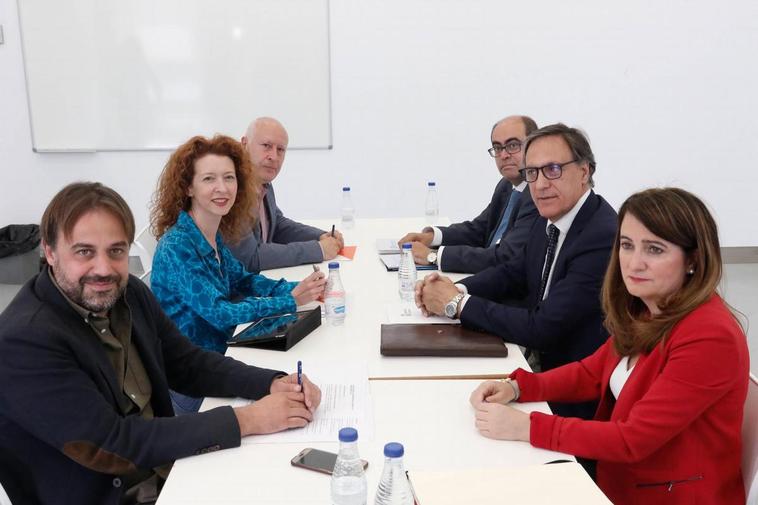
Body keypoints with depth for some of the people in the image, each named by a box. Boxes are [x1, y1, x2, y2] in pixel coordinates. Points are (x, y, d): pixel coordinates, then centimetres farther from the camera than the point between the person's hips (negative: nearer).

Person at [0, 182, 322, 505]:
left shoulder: (129, 293, -2)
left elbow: (187, 365, 6)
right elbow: (109, 446, -25)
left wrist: (274, 384, -12)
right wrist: (245, 420, -25)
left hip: (169, 470, 6)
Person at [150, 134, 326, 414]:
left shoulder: (215, 235, 3)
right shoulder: (176, 247, -22)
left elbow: (241, 279, 11)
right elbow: (218, 312, -24)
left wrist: (298, 289, -6)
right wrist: (290, 302, -25)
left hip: (219, 354, 7)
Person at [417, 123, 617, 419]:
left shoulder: (604, 237, -26)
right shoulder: (549, 221, 0)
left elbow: (541, 330, -27)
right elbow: (512, 273, 14)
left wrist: (458, 303, -18)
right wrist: (457, 289, -6)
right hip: (536, 357, 7)